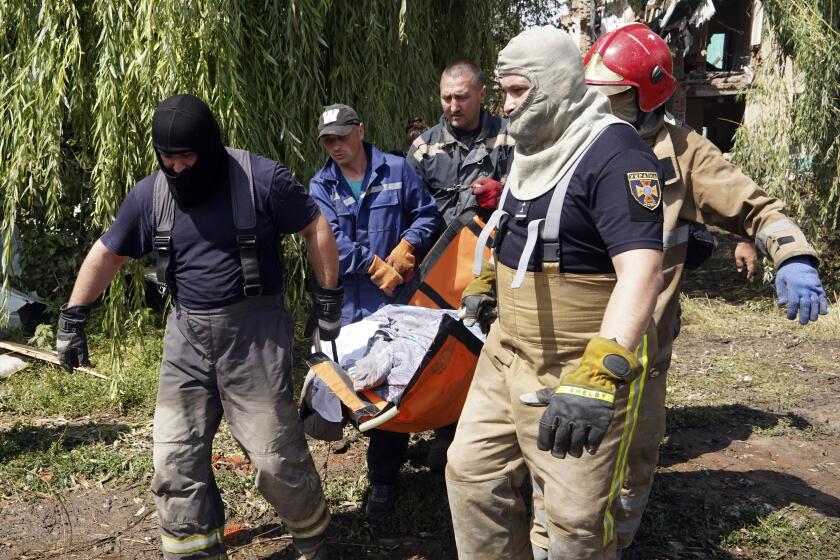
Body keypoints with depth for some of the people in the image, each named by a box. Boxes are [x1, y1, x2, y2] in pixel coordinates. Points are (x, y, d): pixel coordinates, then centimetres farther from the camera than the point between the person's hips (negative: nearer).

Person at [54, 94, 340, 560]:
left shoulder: (262, 178, -10)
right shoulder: (149, 194, 2)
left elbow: (316, 230, -2)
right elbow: (106, 254, 13)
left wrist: (328, 301, -1)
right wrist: (72, 320, 15)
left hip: (254, 333, -4)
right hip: (187, 334, 5)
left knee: (275, 455, -2)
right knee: (175, 460, 5)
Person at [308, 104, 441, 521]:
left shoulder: (397, 170, 3)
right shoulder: (321, 186, 5)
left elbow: (427, 215, 7)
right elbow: (330, 241, -7)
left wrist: (406, 248, -10)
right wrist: (375, 266, -15)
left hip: (396, 299, -1)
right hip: (349, 304, 2)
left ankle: (383, 477, 13)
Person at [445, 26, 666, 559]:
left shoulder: (614, 152, -18)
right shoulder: (534, 149, 11)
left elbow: (641, 270, -29)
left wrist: (600, 376, -38)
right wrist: (482, 285, 29)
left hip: (583, 369, -8)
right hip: (508, 352, 9)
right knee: (472, 472, 13)